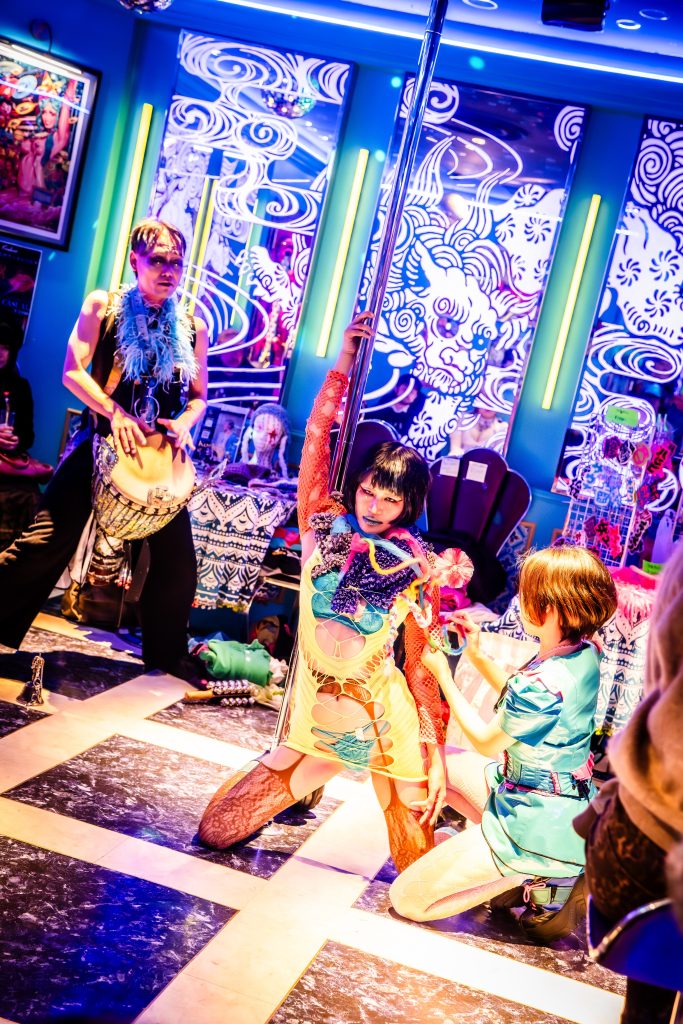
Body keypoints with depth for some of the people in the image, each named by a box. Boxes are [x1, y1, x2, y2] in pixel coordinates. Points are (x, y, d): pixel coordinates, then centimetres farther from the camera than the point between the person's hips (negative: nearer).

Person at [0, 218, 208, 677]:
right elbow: (73, 371, -8)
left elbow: (199, 397, 11)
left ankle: (167, 656, 21)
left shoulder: (192, 327, 7)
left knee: (178, 563, 3)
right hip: (103, 442, -3)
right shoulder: (103, 305, -1)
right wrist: (115, 412, -22)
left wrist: (185, 422, -11)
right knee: (46, 540, -8)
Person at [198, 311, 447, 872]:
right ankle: (304, 782, 33)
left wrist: (436, 755, -7)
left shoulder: (415, 569, -4)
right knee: (216, 830, 5)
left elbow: (421, 664, -3)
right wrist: (343, 365, -16)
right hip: (317, 721, 2)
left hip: (384, 722, -1)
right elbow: (316, 439, -10)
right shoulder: (325, 526, -1)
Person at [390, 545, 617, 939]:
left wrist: (444, 675, -5)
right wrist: (479, 655, 4)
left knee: (406, 899, -2)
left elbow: (486, 744, -12)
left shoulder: (541, 685, -31)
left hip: (535, 825, -9)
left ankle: (536, 879, -1)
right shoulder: (585, 655, -5)